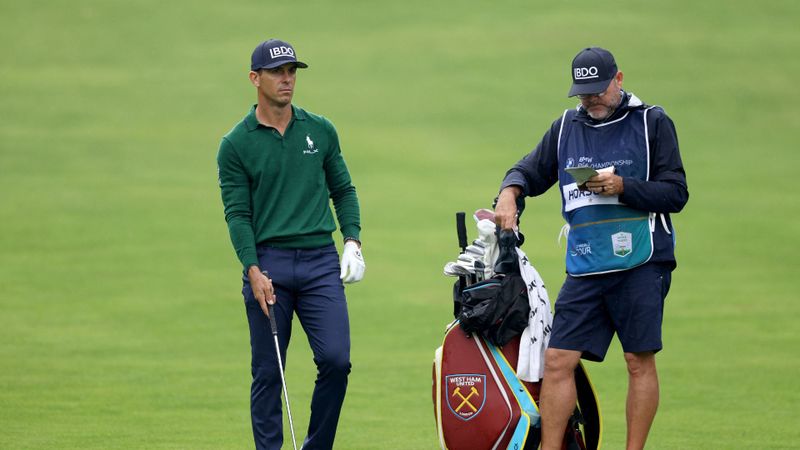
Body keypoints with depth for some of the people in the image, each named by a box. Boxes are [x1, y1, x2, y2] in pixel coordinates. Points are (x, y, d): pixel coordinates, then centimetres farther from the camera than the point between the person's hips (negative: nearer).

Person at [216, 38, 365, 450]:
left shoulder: (321, 131, 10)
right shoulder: (235, 145, 1)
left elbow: (343, 189, 16)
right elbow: (237, 213, -3)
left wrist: (352, 241, 2)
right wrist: (254, 270, -13)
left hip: (320, 261, 2)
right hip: (269, 264, -2)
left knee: (335, 359, -10)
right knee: (268, 372, 1)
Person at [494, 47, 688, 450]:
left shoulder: (652, 122, 1)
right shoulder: (566, 127, 13)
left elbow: (676, 194, -3)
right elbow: (530, 171, 19)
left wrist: (622, 186, -15)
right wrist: (509, 193, -3)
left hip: (641, 265, -4)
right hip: (584, 268, 4)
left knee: (639, 361, -2)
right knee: (557, 361, -3)